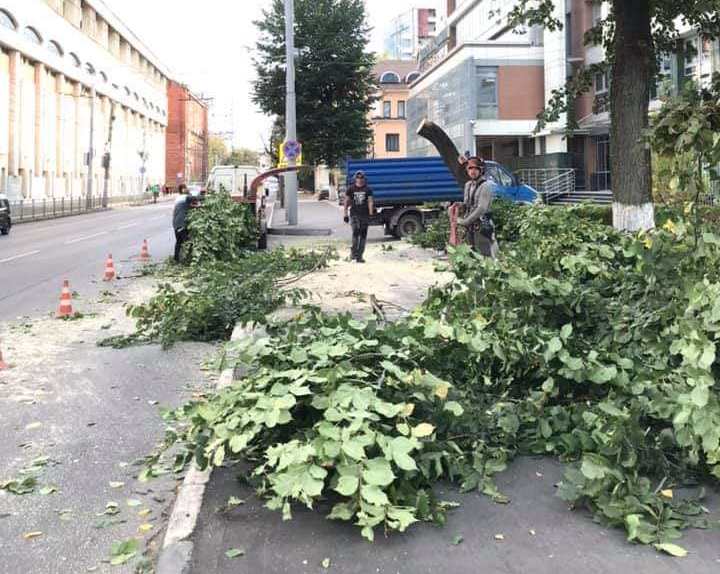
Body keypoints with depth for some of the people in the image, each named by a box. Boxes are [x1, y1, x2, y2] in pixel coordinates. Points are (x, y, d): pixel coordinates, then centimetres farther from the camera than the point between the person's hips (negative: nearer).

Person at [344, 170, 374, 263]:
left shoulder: (367, 190, 4)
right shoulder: (351, 189, 4)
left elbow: (370, 202, -1)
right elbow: (346, 202, 7)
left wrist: (371, 214, -12)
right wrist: (345, 215, 2)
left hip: (365, 215, 1)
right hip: (354, 215, -1)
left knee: (363, 235, 3)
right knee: (355, 232, -19)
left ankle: (359, 256, 11)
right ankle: (353, 252, -5)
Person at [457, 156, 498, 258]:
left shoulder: (486, 185, -12)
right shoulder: (468, 185, 12)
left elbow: (481, 209, -19)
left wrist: (465, 221, -16)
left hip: (483, 226, -8)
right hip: (470, 227, 8)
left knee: (487, 256, -8)